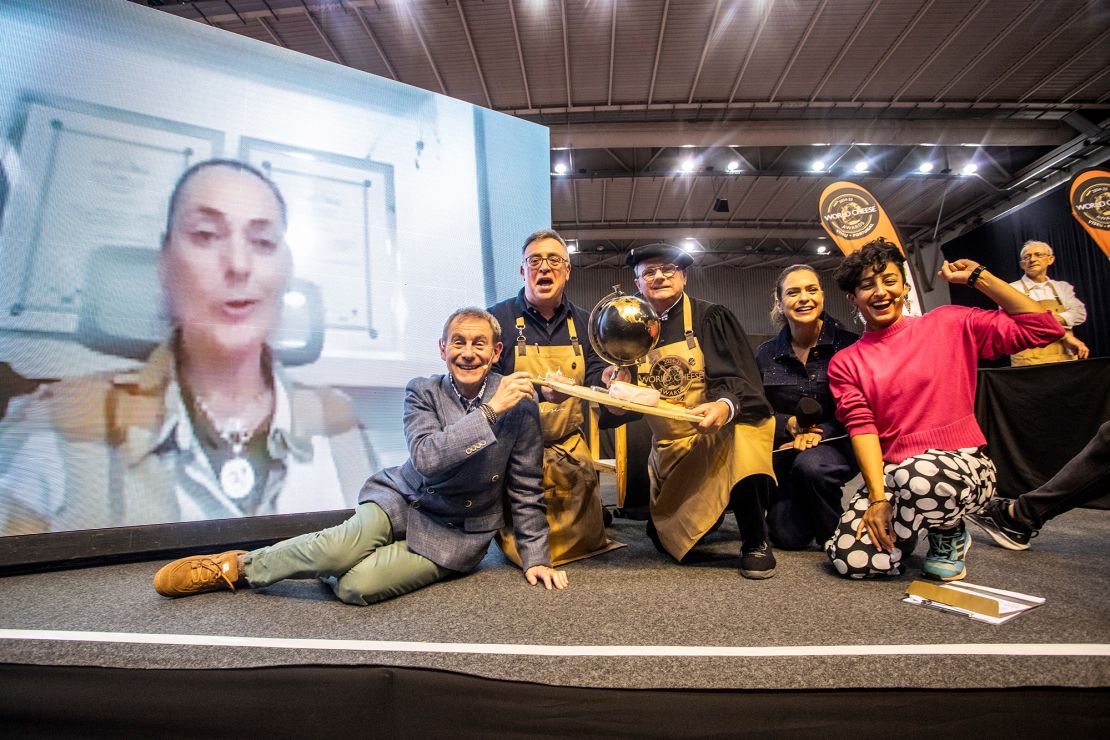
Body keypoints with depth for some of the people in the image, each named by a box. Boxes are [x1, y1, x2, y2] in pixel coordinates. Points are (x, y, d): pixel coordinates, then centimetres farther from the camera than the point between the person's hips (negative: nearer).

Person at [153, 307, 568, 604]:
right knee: (344, 544, -31)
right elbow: (427, 458, -23)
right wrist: (490, 411, -28)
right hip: (403, 497, 1)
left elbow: (525, 490, -3)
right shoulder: (422, 392, -6)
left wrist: (535, 559, -3)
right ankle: (236, 566, -2)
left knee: (357, 585, -24)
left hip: (457, 534, -1)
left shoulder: (519, 405, -10)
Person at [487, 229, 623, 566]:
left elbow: (592, 377, 5)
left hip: (570, 447, 4)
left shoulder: (582, 323, 9)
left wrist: (605, 378, -20)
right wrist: (540, 390, -28)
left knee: (586, 542, 5)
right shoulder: (498, 319, -6)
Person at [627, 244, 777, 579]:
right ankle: (710, 512, 34)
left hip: (718, 432, -4)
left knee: (734, 440, -38)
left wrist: (725, 406, -36)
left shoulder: (710, 317, -3)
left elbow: (737, 378, -14)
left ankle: (756, 543, -16)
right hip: (669, 447, 4)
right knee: (663, 538, 1)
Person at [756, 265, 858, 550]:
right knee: (787, 537, -7)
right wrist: (790, 424, -16)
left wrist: (819, 432, -22)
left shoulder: (848, 345, -6)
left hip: (835, 443, -2)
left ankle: (836, 537, -7)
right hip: (785, 447, 3)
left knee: (810, 464, -37)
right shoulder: (766, 354, 2)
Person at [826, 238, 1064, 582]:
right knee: (850, 560, -21)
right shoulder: (845, 362, 5)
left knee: (919, 478, -40)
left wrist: (977, 277, 0)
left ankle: (948, 533, 0)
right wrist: (878, 498, -18)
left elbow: (1043, 329, -2)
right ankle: (913, 519, 15)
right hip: (889, 474, 2)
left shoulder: (948, 325, 4)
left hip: (962, 463, -2)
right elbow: (861, 426, -6)